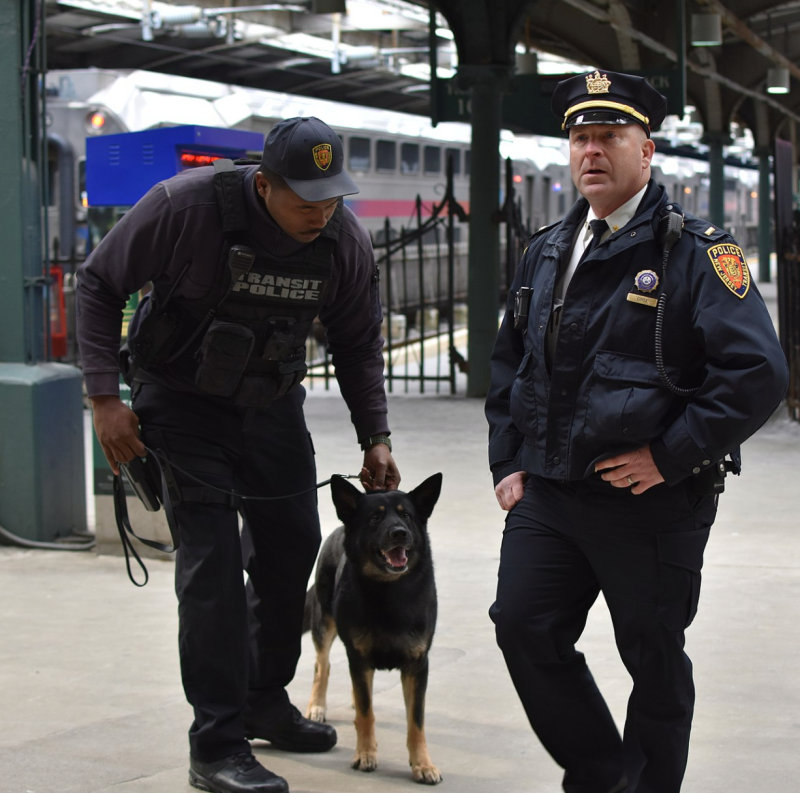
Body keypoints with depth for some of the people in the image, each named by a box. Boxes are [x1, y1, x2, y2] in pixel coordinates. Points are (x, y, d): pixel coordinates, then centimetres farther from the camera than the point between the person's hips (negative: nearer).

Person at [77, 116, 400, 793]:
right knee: (212, 554, -13)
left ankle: (264, 700, 31)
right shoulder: (186, 205, -25)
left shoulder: (345, 238, -11)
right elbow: (99, 285, -13)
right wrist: (105, 399, -19)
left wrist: (375, 438, 1)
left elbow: (358, 344, 5)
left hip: (271, 402, 5)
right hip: (180, 400, -5)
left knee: (293, 543, 10)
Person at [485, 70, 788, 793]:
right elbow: (508, 362, 22)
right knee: (524, 627, 1)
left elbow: (758, 373, -17)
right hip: (546, 494, 6)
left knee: (654, 661, 5)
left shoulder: (698, 252, -8)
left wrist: (668, 457, -17)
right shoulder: (546, 252, 12)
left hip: (653, 501, -5)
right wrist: (507, 462, 12)